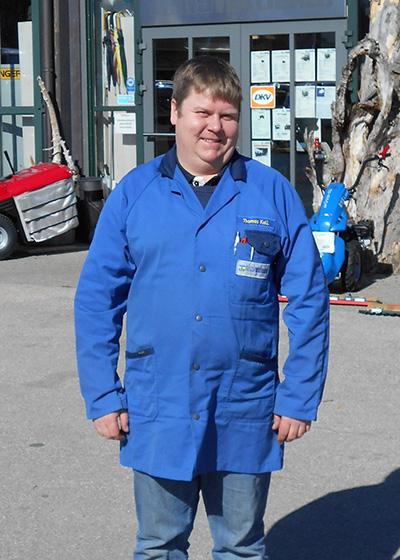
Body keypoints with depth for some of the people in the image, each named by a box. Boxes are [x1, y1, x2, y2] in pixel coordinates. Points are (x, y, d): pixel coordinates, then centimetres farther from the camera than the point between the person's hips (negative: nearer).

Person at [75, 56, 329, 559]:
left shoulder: (272, 193, -1)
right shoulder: (134, 193, 0)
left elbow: (308, 300, 0)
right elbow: (96, 299, 2)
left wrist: (299, 398, -3)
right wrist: (102, 397, -3)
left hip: (245, 419, 0)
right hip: (157, 415, 1)